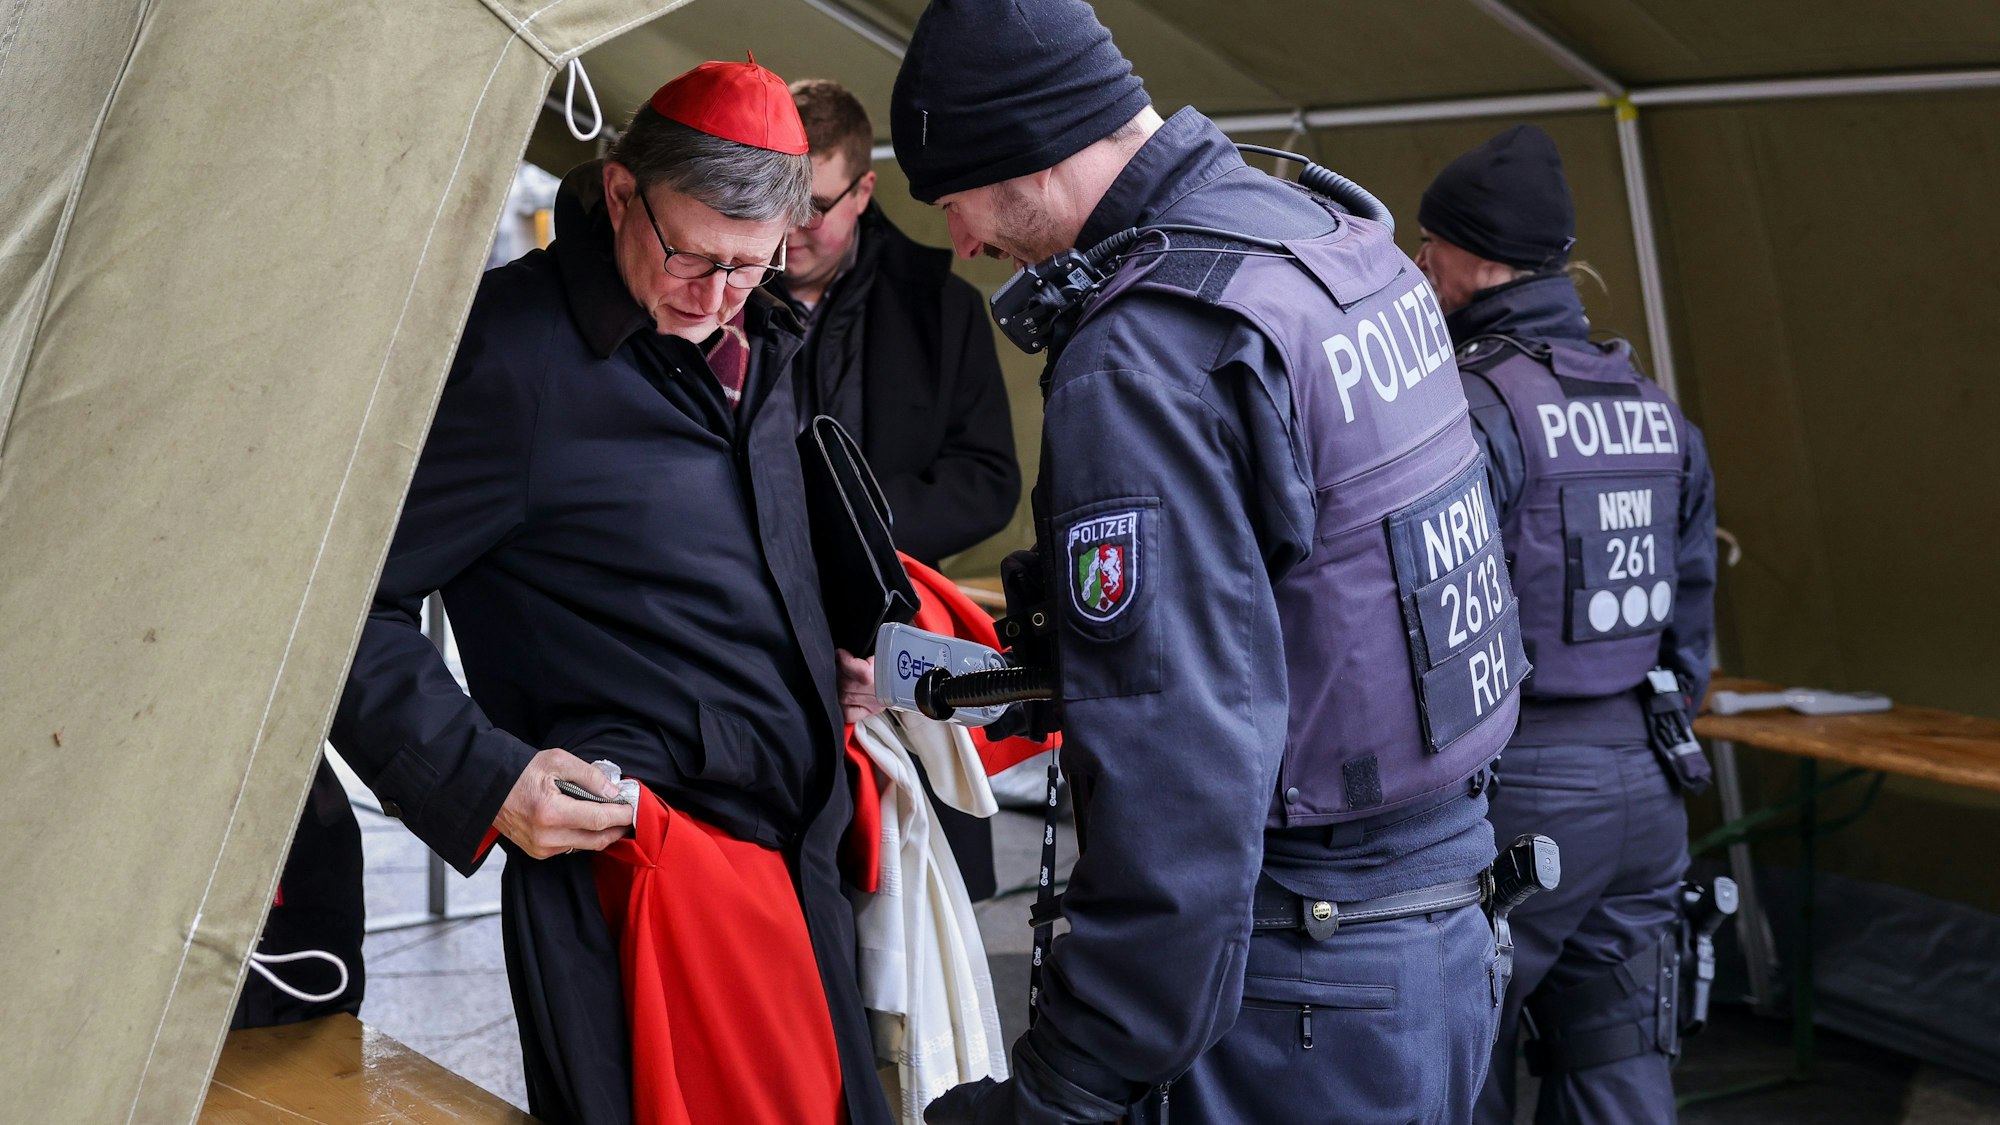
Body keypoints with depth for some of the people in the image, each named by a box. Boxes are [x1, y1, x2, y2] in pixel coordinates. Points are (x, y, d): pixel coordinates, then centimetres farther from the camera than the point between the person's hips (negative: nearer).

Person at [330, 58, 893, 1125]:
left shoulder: (757, 342, 12)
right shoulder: (509, 348, -14)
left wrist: (832, 662, 12)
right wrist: (484, 779, -21)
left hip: (802, 854, 8)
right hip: (648, 865, -8)